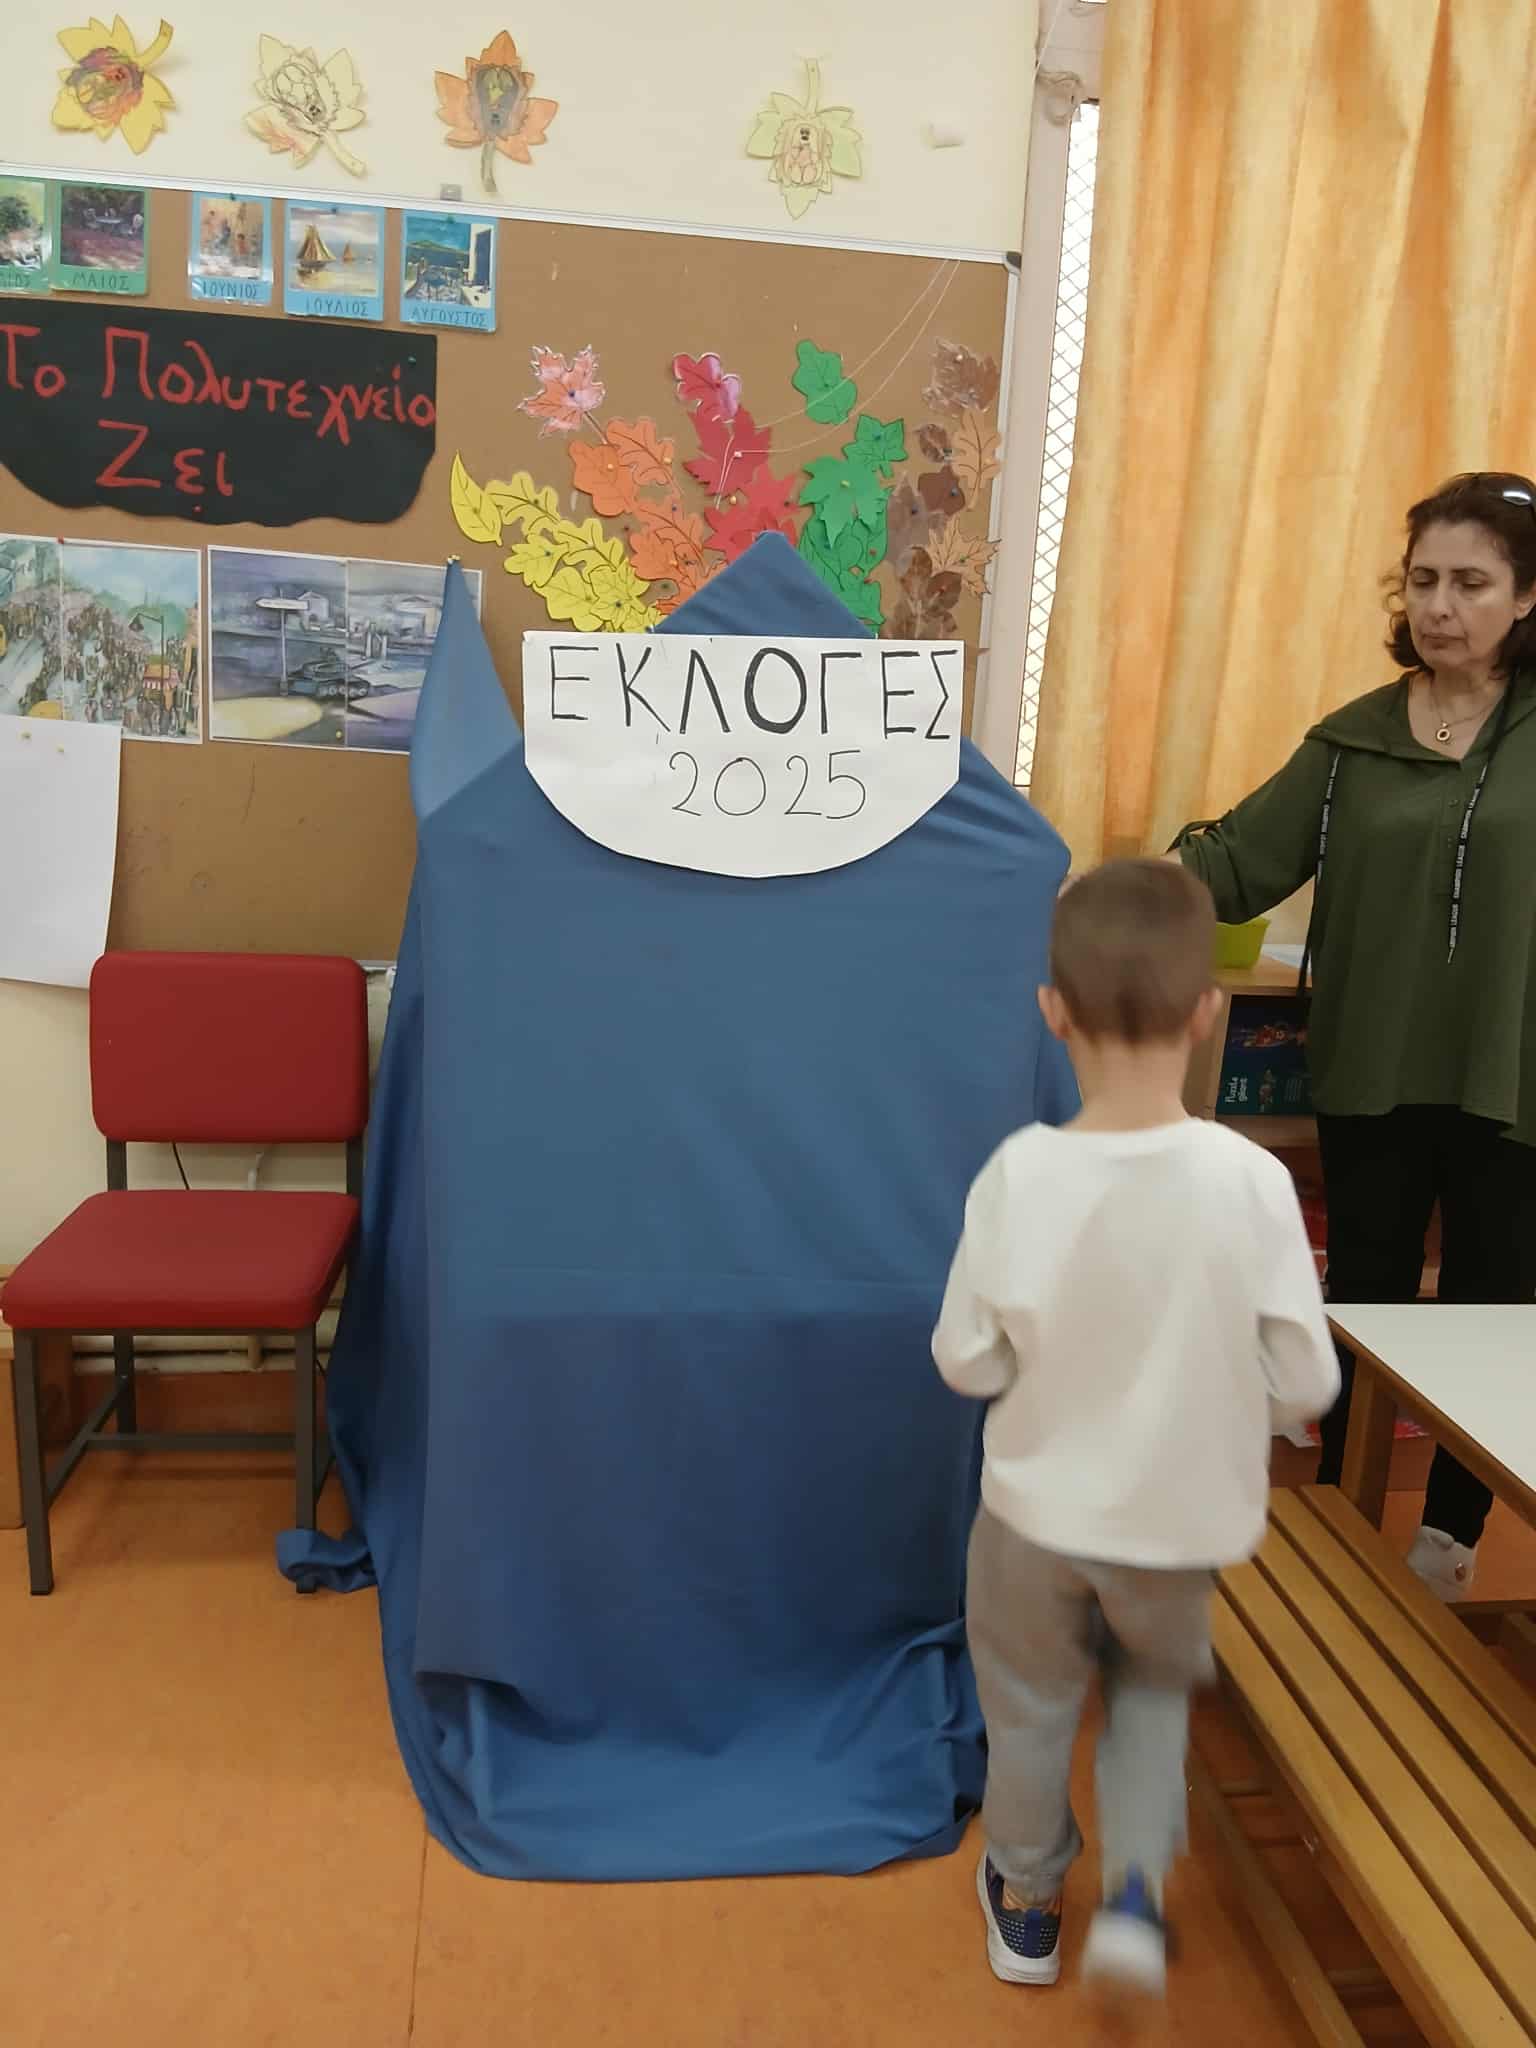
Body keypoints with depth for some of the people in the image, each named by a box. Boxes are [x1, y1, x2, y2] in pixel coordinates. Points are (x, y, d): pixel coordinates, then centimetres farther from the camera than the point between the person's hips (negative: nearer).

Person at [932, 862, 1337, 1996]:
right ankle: (1137, 1892, 22)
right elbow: (1307, 1384, -14)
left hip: (1041, 1511, 0)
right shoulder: (1251, 1179, -23)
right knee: (1157, 1690, 32)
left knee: (1031, 1713, 26)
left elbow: (968, 1364, -13)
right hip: (1182, 1519, 0)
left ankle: (1027, 1906, 45)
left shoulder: (1019, 1173, -23)